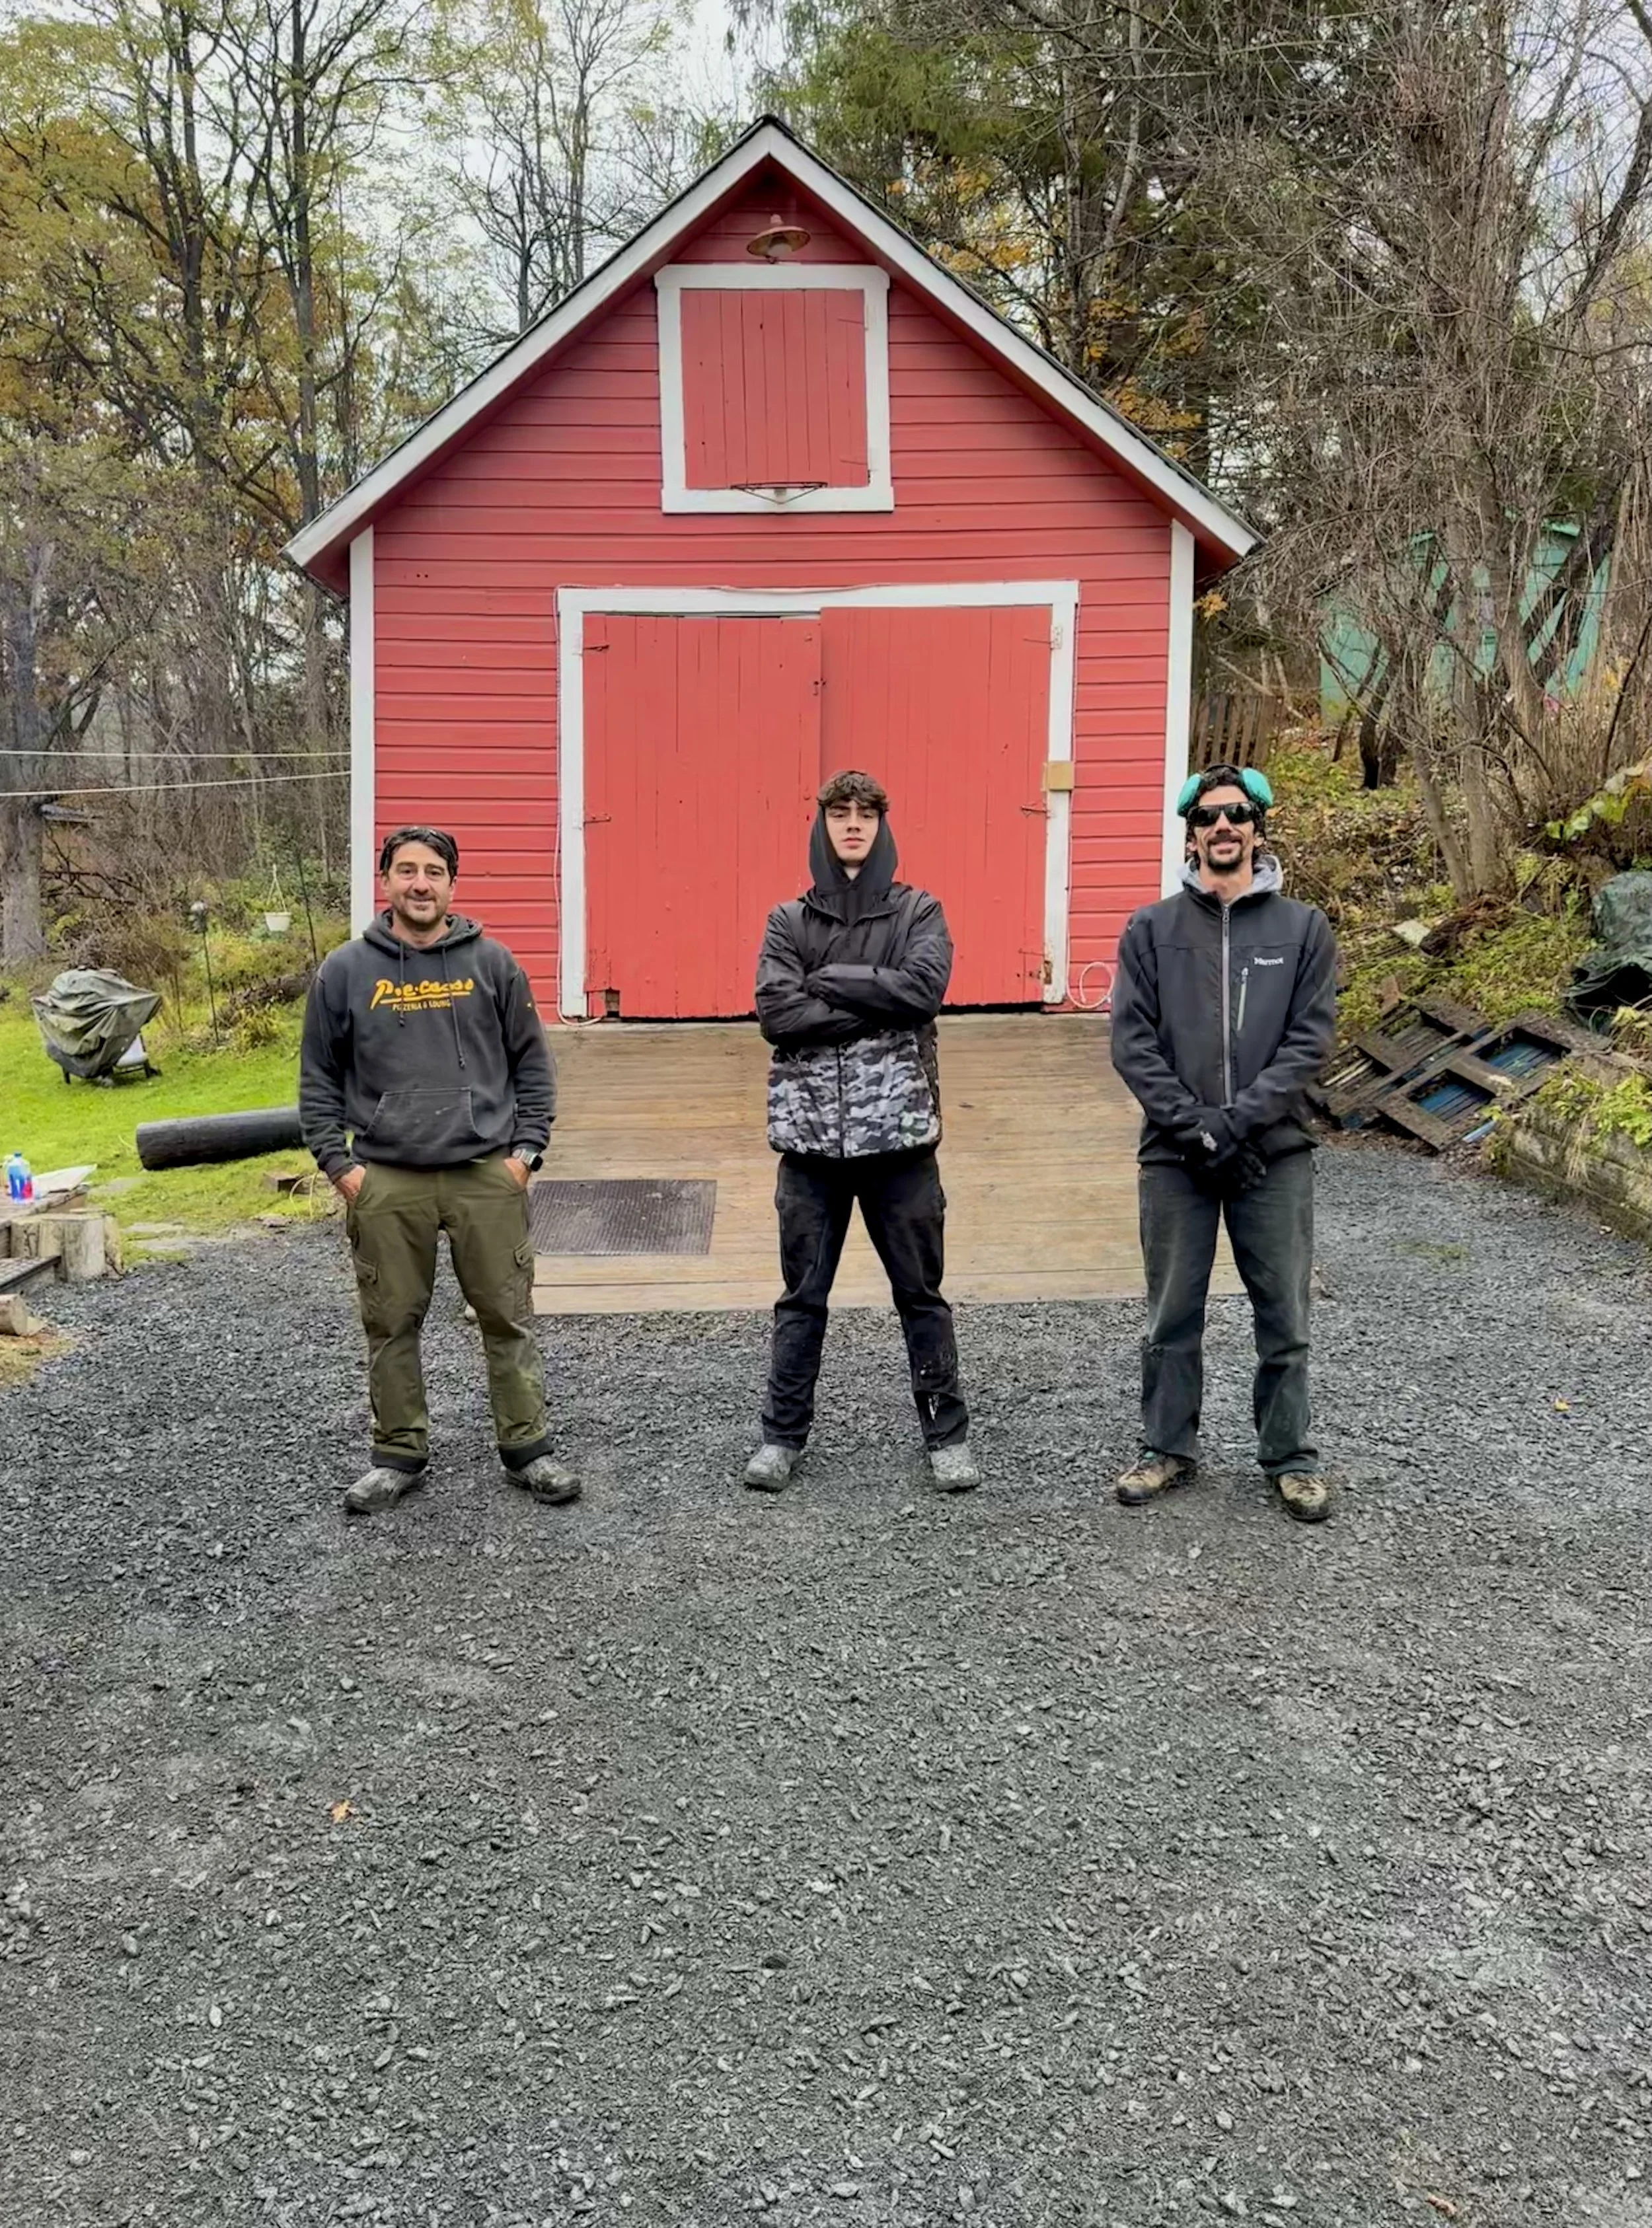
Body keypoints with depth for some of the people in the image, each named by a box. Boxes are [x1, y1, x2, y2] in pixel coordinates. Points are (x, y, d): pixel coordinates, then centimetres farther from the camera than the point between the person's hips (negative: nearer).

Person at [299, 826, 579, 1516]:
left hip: (488, 1175, 0)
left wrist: (526, 1149, 0)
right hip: (386, 1181, 0)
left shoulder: (492, 963, 4)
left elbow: (532, 1064, 8)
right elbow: (318, 1079, 8)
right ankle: (399, 1454, 24)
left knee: (508, 1318, 6)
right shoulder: (345, 971, 4)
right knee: (392, 1324, 9)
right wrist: (338, 1163, 0)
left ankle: (526, 1449, 19)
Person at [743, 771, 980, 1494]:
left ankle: (946, 1434, 21)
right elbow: (776, 1012, -10)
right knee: (802, 1297, 11)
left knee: (920, 1292, 10)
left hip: (898, 1133, -1)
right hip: (811, 1134, 1)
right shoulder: (789, 921, 5)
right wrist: (877, 1004, -15)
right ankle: (783, 1435, 23)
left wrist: (828, 981, -13)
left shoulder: (918, 913, 4)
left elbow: (924, 988, -16)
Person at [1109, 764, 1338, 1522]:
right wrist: (1192, 1123, -13)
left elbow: (1311, 1039, -4)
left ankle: (1290, 1457, 22)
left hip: (1275, 1154, 0)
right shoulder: (1153, 928, 4)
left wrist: (1240, 1118, -15)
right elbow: (1132, 1040, -3)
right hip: (1174, 1155, 0)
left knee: (1284, 1317, 7)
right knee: (1172, 1317, 10)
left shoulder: (1303, 928, 3)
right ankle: (1168, 1448, 24)